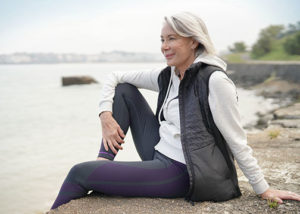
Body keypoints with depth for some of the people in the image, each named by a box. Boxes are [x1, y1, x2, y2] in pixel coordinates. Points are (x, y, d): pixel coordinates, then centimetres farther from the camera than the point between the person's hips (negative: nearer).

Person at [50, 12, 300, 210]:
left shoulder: (214, 81, -19)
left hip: (181, 172, -8)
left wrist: (264, 190, -10)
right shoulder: (167, 76, 3)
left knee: (80, 172, -11)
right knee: (123, 90, 4)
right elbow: (115, 77, 11)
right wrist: (106, 116, -4)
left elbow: (238, 142, -15)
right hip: (159, 154, 8)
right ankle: (105, 160, -2)